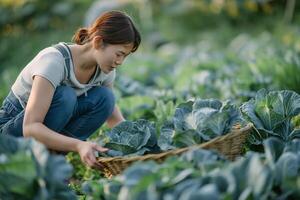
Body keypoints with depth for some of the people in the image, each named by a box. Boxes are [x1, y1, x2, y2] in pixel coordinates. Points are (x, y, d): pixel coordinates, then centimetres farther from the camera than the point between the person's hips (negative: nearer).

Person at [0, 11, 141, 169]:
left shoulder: (104, 69, -8)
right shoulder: (55, 61, -30)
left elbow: (113, 117, 7)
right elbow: (30, 128, -37)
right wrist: (78, 145, -49)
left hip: (57, 126, 6)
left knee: (104, 97, -16)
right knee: (65, 96, -32)